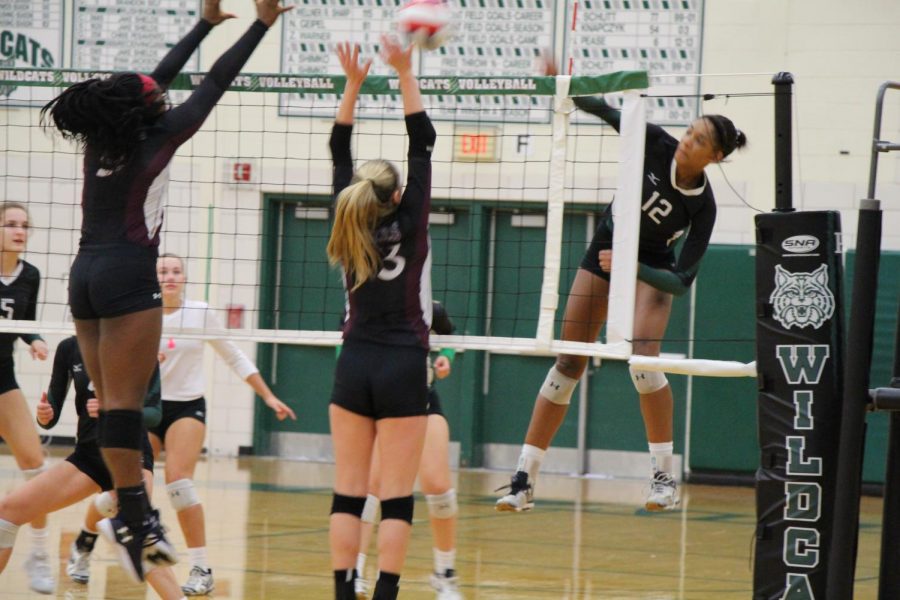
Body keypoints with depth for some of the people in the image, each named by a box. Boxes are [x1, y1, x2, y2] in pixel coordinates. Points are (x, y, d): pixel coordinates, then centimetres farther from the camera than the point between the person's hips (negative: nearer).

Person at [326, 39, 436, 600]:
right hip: (403, 366, -4)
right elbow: (422, 143, -8)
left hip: (355, 365, 4)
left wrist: (354, 84, 5)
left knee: (349, 491, 4)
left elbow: (340, 152, 7)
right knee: (397, 496, -5)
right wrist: (405, 73, -7)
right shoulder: (409, 227, -9)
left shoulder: (350, 228, 0)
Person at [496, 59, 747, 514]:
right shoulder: (657, 145, -18)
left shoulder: (703, 206, -23)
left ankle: (664, 476, -12)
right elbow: (609, 113, -22)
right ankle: (524, 480, 3)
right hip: (604, 253, 3)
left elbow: (683, 280, -23)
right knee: (567, 364, 1)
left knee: (643, 358, -26)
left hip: (652, 270, -3)